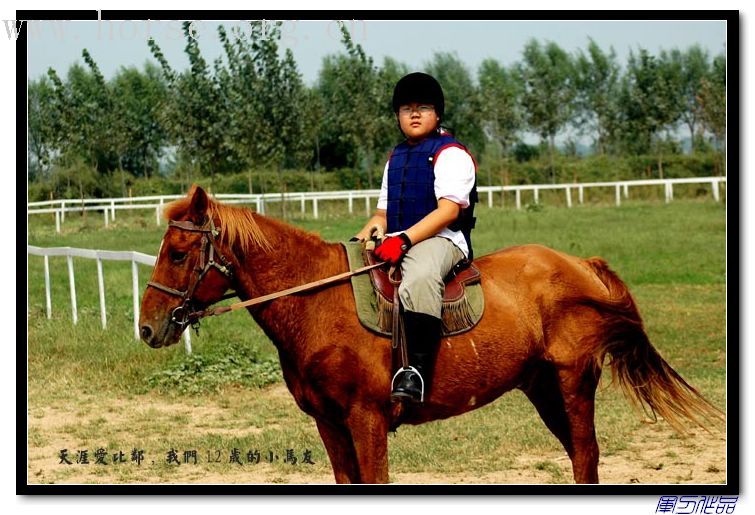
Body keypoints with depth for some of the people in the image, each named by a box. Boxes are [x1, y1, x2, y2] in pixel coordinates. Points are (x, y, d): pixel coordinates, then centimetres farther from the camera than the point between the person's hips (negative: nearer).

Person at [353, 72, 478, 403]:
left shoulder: (450, 153, -1)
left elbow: (448, 210, -14)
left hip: (441, 239, -9)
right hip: (395, 243, 9)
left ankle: (418, 369, -46)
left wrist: (404, 239, -24)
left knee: (419, 279, -40)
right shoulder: (395, 159, 25)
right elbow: (383, 213, 25)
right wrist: (361, 238, 3)